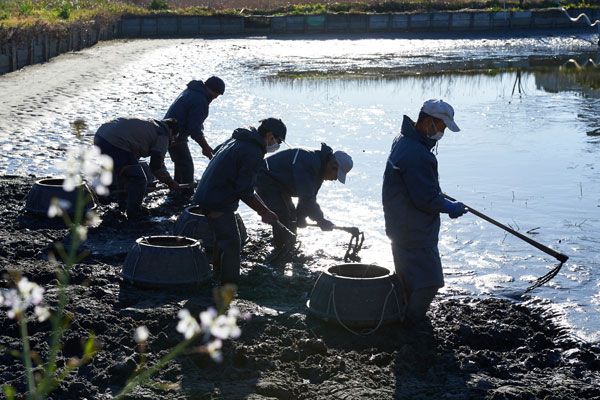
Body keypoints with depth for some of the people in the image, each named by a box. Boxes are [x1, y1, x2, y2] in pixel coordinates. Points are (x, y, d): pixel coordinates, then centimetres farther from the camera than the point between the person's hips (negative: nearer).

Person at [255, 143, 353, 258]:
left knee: (291, 216, 12)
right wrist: (321, 220, -28)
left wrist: (300, 217, -2)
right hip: (265, 179, -10)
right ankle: (280, 252, -7)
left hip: (279, 185, 10)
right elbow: (306, 197, -34)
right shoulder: (309, 163, -32)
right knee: (283, 216, -16)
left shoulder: (319, 167, 0)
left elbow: (309, 196, 5)